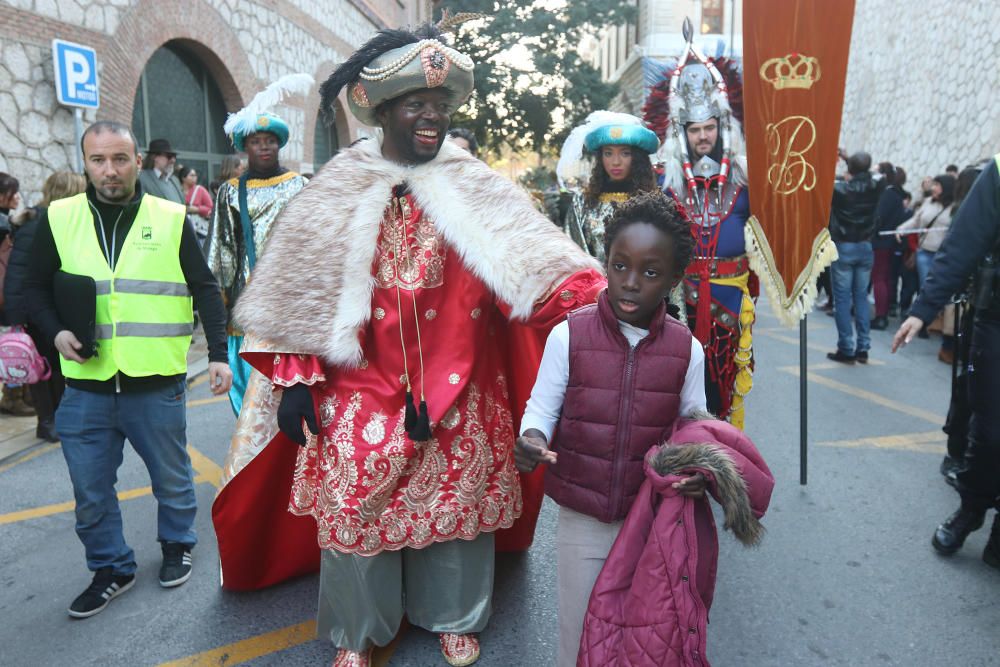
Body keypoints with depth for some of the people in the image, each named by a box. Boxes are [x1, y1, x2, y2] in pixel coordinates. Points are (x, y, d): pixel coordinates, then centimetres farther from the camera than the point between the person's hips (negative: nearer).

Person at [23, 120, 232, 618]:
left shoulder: (171, 219, -1)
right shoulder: (58, 219, 3)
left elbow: (205, 291, 1)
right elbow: (35, 289, 12)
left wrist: (218, 353, -6)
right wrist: (56, 331, -6)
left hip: (157, 385, -1)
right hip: (86, 387, 2)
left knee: (172, 478, 15)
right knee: (90, 493, 11)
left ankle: (177, 545, 39)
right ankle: (111, 569, 32)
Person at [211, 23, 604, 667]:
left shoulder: (474, 188, 0)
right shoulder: (339, 188, 0)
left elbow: (533, 257, -11)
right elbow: (298, 287, 1)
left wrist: (591, 311, -28)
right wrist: (296, 380, -4)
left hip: (458, 391, 1)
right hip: (362, 390, 0)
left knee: (457, 498, 12)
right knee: (356, 504, 9)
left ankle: (454, 615, 39)